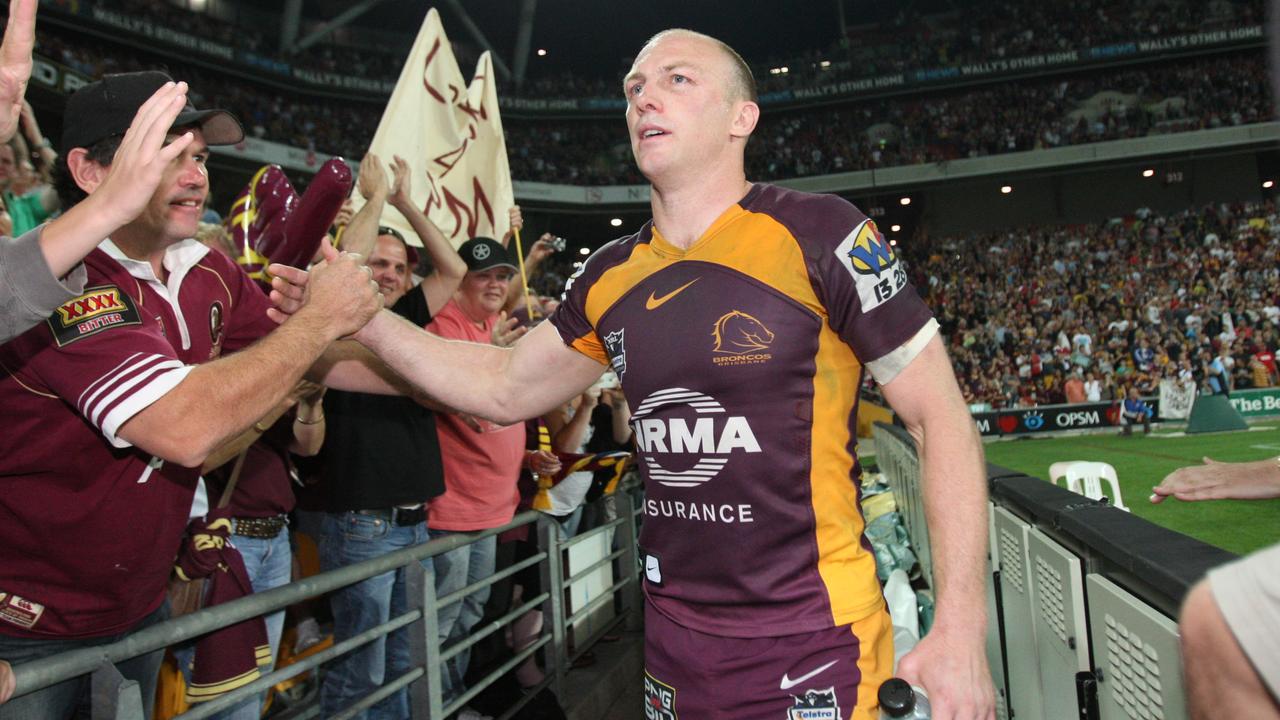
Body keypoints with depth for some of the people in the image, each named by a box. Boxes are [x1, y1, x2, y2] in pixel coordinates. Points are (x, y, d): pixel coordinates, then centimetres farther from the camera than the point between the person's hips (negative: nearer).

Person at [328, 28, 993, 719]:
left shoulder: (817, 235, -12)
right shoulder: (611, 278, 4)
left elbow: (941, 417, -11)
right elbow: (505, 388, 15)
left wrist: (960, 632, -15)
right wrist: (363, 317, 4)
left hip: (813, 640, -5)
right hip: (672, 642, 6)